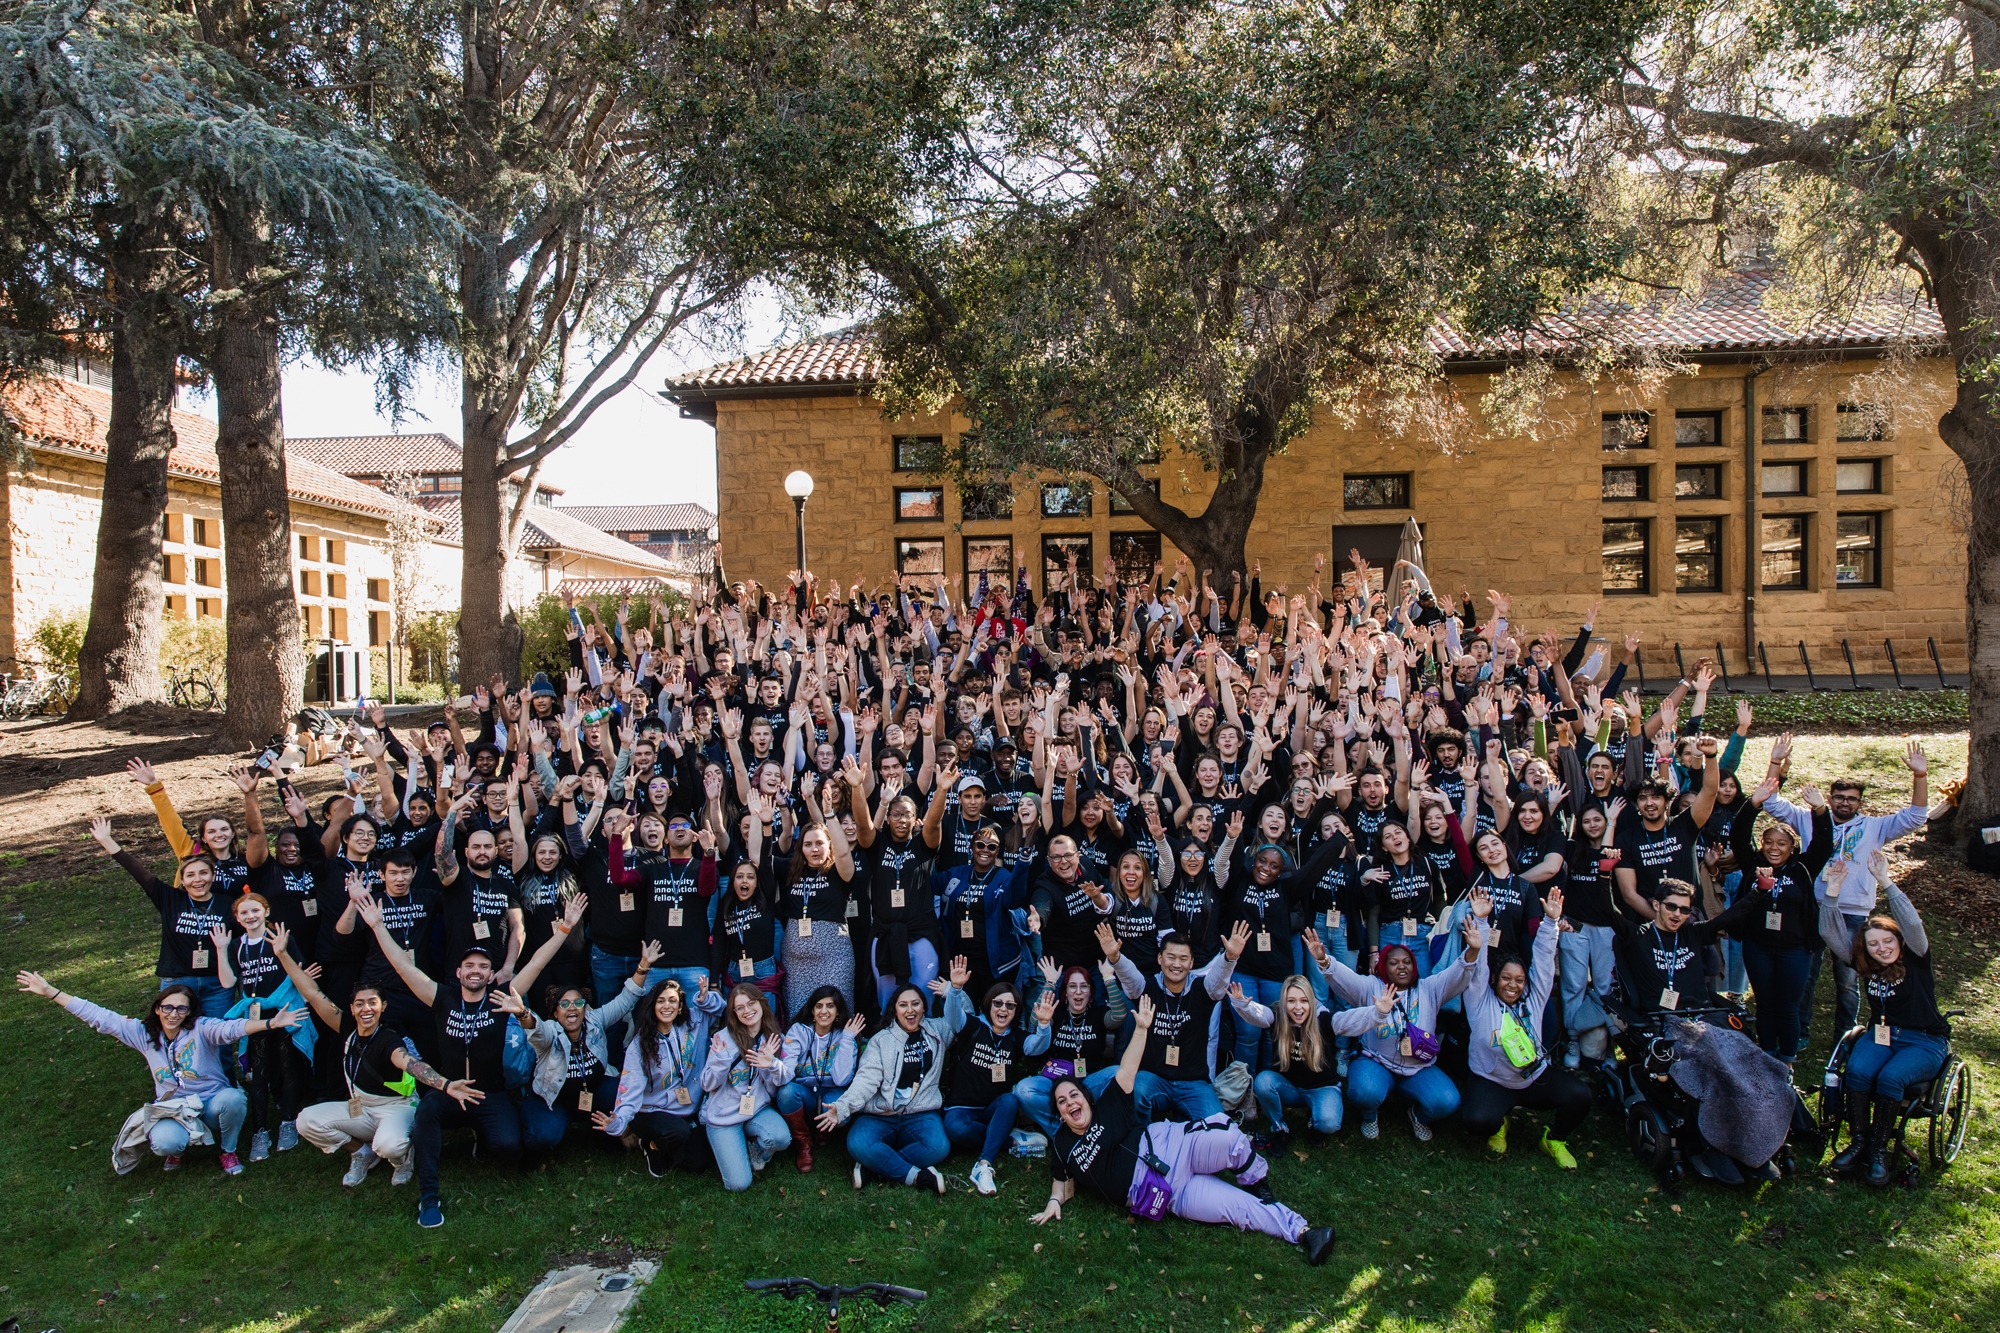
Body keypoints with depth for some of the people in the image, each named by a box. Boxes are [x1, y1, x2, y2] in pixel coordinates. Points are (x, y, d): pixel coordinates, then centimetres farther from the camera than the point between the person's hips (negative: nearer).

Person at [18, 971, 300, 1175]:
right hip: (172, 1108, 2)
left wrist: (270, 1023, -51)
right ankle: (177, 1147, 9)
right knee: (165, 1144, -33)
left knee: (232, 1098, -36)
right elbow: (100, 1017, 4)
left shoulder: (201, 1028, -11)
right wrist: (49, 992, 2)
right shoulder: (144, 1033, 3)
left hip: (212, 1103, -1)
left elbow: (232, 1028, -30)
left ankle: (228, 1151, -5)